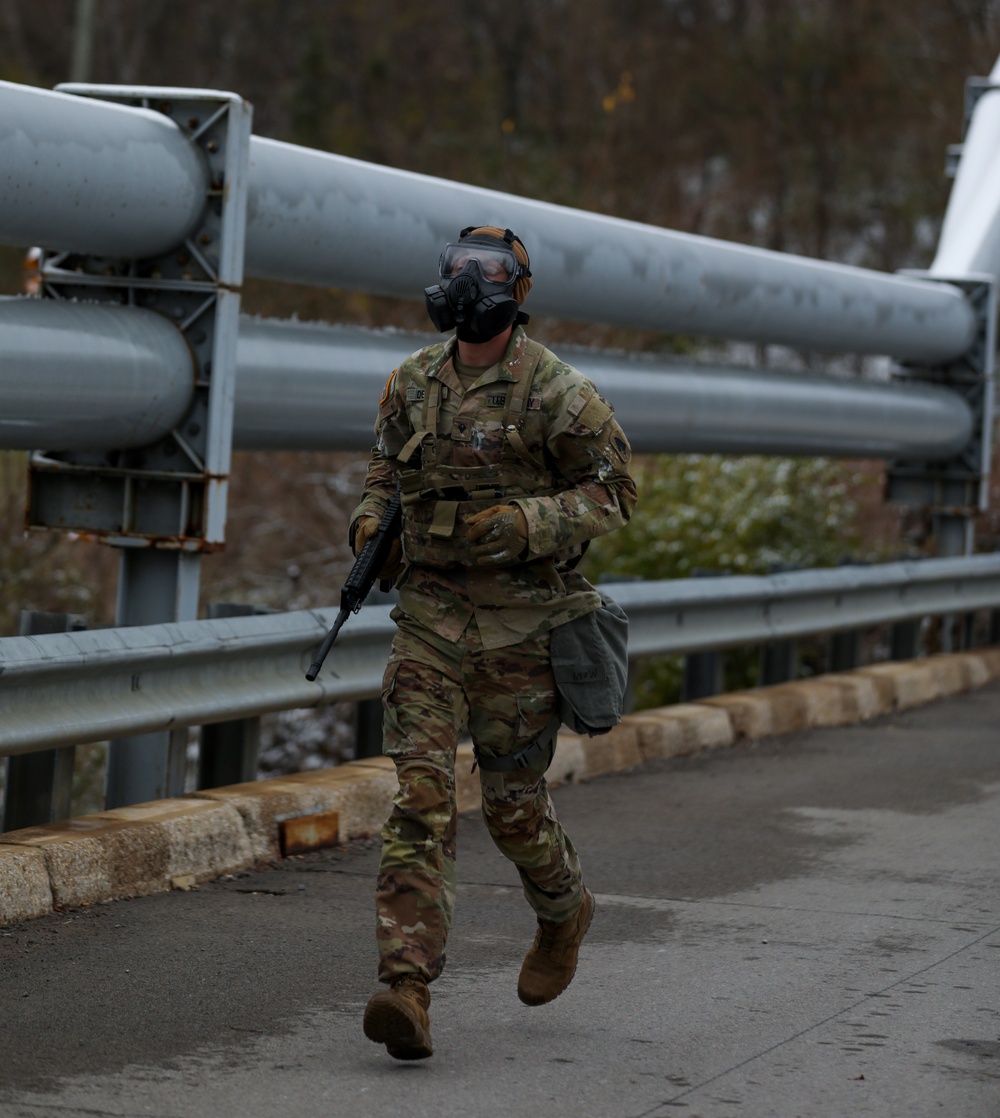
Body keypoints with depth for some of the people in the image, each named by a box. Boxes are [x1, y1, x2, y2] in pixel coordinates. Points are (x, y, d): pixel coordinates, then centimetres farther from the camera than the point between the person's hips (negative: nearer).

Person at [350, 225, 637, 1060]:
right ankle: (407, 987, -16)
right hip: (431, 615, 3)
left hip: (521, 623, -3)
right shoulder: (414, 382, 6)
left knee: (513, 805, 7)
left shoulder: (557, 393, -10)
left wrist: (522, 523, -21)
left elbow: (614, 493, -6)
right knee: (421, 797, -10)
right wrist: (372, 516, 0)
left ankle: (564, 912, 41)